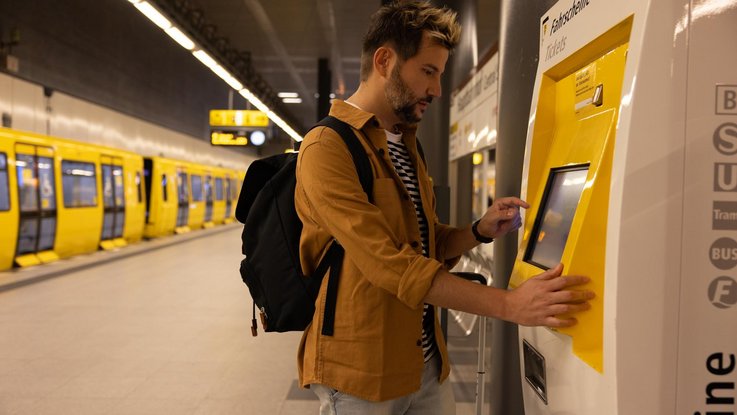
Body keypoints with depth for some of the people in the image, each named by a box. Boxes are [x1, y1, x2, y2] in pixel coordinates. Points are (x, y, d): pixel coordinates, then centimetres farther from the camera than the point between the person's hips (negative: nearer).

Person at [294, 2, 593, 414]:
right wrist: (508, 304, -25)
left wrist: (480, 231, -2)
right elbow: (390, 263, -25)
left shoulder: (407, 146, 12)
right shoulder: (327, 147, -17)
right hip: (362, 373, -7)